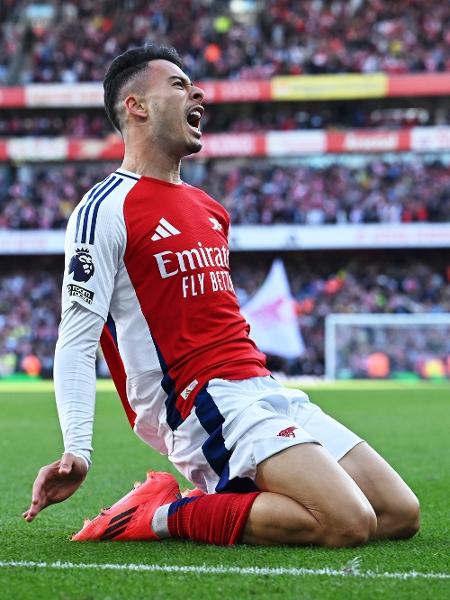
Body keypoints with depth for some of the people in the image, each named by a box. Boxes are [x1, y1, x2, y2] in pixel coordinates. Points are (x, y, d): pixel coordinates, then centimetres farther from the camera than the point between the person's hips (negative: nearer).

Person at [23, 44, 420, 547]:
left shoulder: (209, 208, 21)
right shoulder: (106, 209, -5)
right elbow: (77, 340, -12)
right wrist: (76, 451, -23)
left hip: (264, 389, 9)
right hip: (207, 403, -9)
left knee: (400, 514, 2)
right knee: (348, 523, -24)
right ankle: (167, 516, -10)